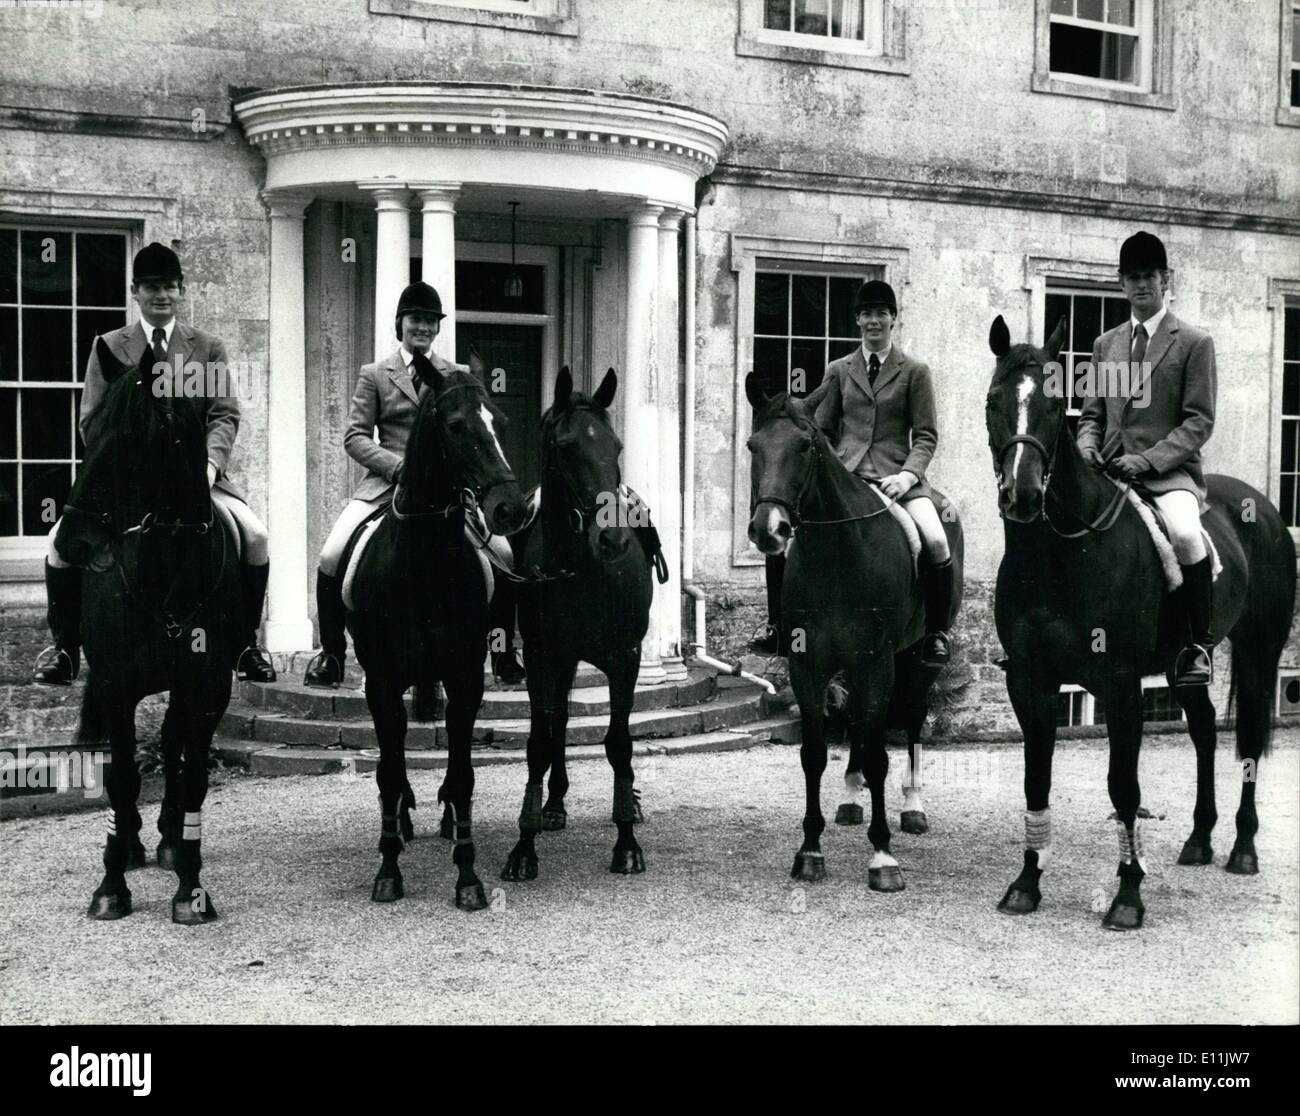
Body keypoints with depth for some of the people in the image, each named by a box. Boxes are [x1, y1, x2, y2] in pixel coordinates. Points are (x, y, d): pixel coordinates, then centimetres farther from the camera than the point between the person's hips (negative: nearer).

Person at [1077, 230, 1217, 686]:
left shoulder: (1195, 342, 3)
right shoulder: (1106, 344, 17)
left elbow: (1199, 422, -4)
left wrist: (1147, 459, -16)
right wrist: (1086, 446, -5)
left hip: (1169, 470, -5)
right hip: (1109, 470, 5)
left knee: (1184, 534, -34)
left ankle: (1197, 645, -15)